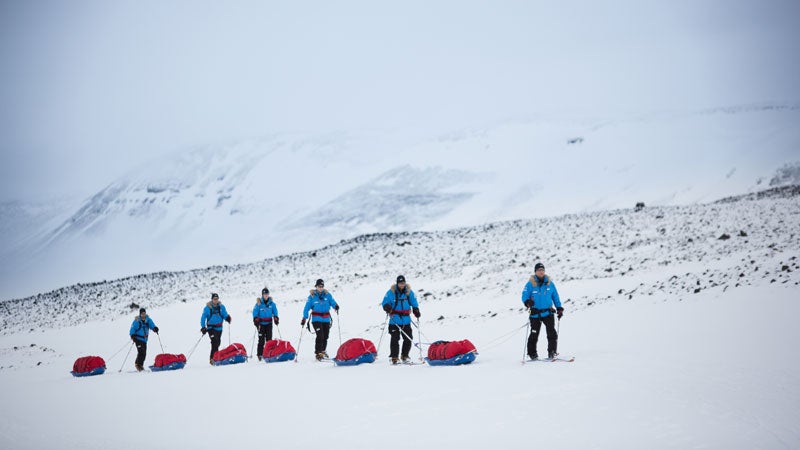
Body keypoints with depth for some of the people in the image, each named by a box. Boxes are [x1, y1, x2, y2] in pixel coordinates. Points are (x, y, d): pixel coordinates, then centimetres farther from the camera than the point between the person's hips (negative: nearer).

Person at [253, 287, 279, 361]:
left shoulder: (271, 303, 4)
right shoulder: (259, 303, -4)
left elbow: (275, 311, 12)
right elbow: (255, 312, -3)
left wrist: (276, 318, -2)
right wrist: (256, 319, -16)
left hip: (269, 323, 3)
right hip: (261, 323, -3)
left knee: (269, 339, 3)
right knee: (261, 340, -5)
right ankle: (260, 355, -1)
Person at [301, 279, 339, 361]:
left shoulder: (327, 295, 5)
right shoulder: (312, 296, -2)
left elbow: (332, 302, -2)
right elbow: (307, 307, -2)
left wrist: (336, 306, -26)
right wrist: (304, 318, -9)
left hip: (326, 319, 4)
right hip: (316, 319, -4)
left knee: (325, 337, 12)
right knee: (320, 336, -17)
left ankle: (323, 351, 33)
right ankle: (319, 353, -11)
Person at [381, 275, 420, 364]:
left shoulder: (409, 292, 6)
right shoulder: (391, 292, -2)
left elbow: (414, 303, 14)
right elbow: (385, 302, 1)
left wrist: (416, 310, -3)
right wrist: (387, 307, -20)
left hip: (406, 320, 3)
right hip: (395, 320, -3)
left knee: (408, 338, 2)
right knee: (395, 339, -7)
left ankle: (404, 356, 17)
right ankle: (394, 357, -1)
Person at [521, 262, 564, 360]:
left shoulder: (549, 283, 7)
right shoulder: (530, 284, -1)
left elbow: (555, 296, 15)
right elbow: (524, 296, -2)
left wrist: (559, 308, 10)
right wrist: (527, 302, -25)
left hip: (548, 312, 2)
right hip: (535, 314, -2)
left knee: (552, 333, -11)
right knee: (534, 334, 1)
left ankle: (552, 352, -7)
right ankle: (532, 353, 12)